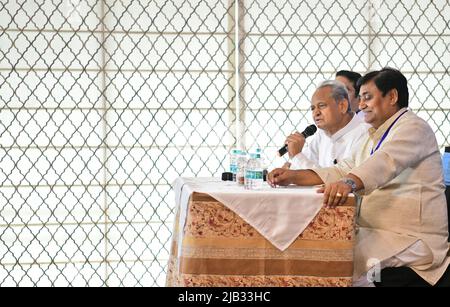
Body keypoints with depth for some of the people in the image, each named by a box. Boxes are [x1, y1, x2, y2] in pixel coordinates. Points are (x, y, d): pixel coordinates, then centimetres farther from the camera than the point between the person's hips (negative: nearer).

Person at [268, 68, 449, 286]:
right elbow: (343, 170, 14)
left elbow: (386, 162, -28)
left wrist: (349, 183, -47)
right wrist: (293, 177, 0)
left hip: (411, 241, -9)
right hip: (375, 234, 9)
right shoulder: (374, 139, 24)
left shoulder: (413, 128, -9)